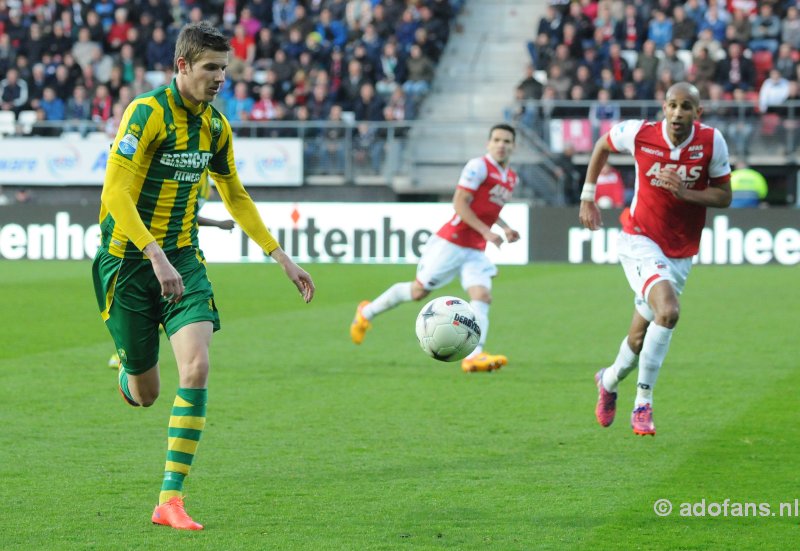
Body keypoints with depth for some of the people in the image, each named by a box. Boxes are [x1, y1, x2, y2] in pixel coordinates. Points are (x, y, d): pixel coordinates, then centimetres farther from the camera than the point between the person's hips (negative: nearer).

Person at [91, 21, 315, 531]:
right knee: (145, 394, 5)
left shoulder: (215, 125, 5)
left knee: (196, 367, -18)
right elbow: (117, 193, -24)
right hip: (129, 260, -5)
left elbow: (236, 196, 20)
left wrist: (282, 258, 17)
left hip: (183, 259, 5)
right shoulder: (147, 113, -16)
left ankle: (171, 498, -14)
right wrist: (157, 258, -34)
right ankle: (126, 370, 46)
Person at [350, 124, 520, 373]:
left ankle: (474, 356, -25)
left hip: (476, 250, 7)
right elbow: (459, 203, -19)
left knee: (482, 296, -14)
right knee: (419, 290, 2)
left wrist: (504, 228, 13)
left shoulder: (511, 178, 12)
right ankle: (367, 312, 24)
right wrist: (486, 231, -23)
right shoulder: (478, 166, -14)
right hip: (451, 242, -7)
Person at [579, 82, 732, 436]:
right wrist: (587, 197, 8)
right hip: (640, 241, -3)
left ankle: (609, 381, 44)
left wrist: (685, 192, -22)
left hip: (681, 252, 3)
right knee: (668, 311, -27)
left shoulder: (712, 142, -11)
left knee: (641, 336, 11)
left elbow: (724, 196, -5)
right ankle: (643, 403, -13)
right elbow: (603, 145, 7)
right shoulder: (639, 134, -15)